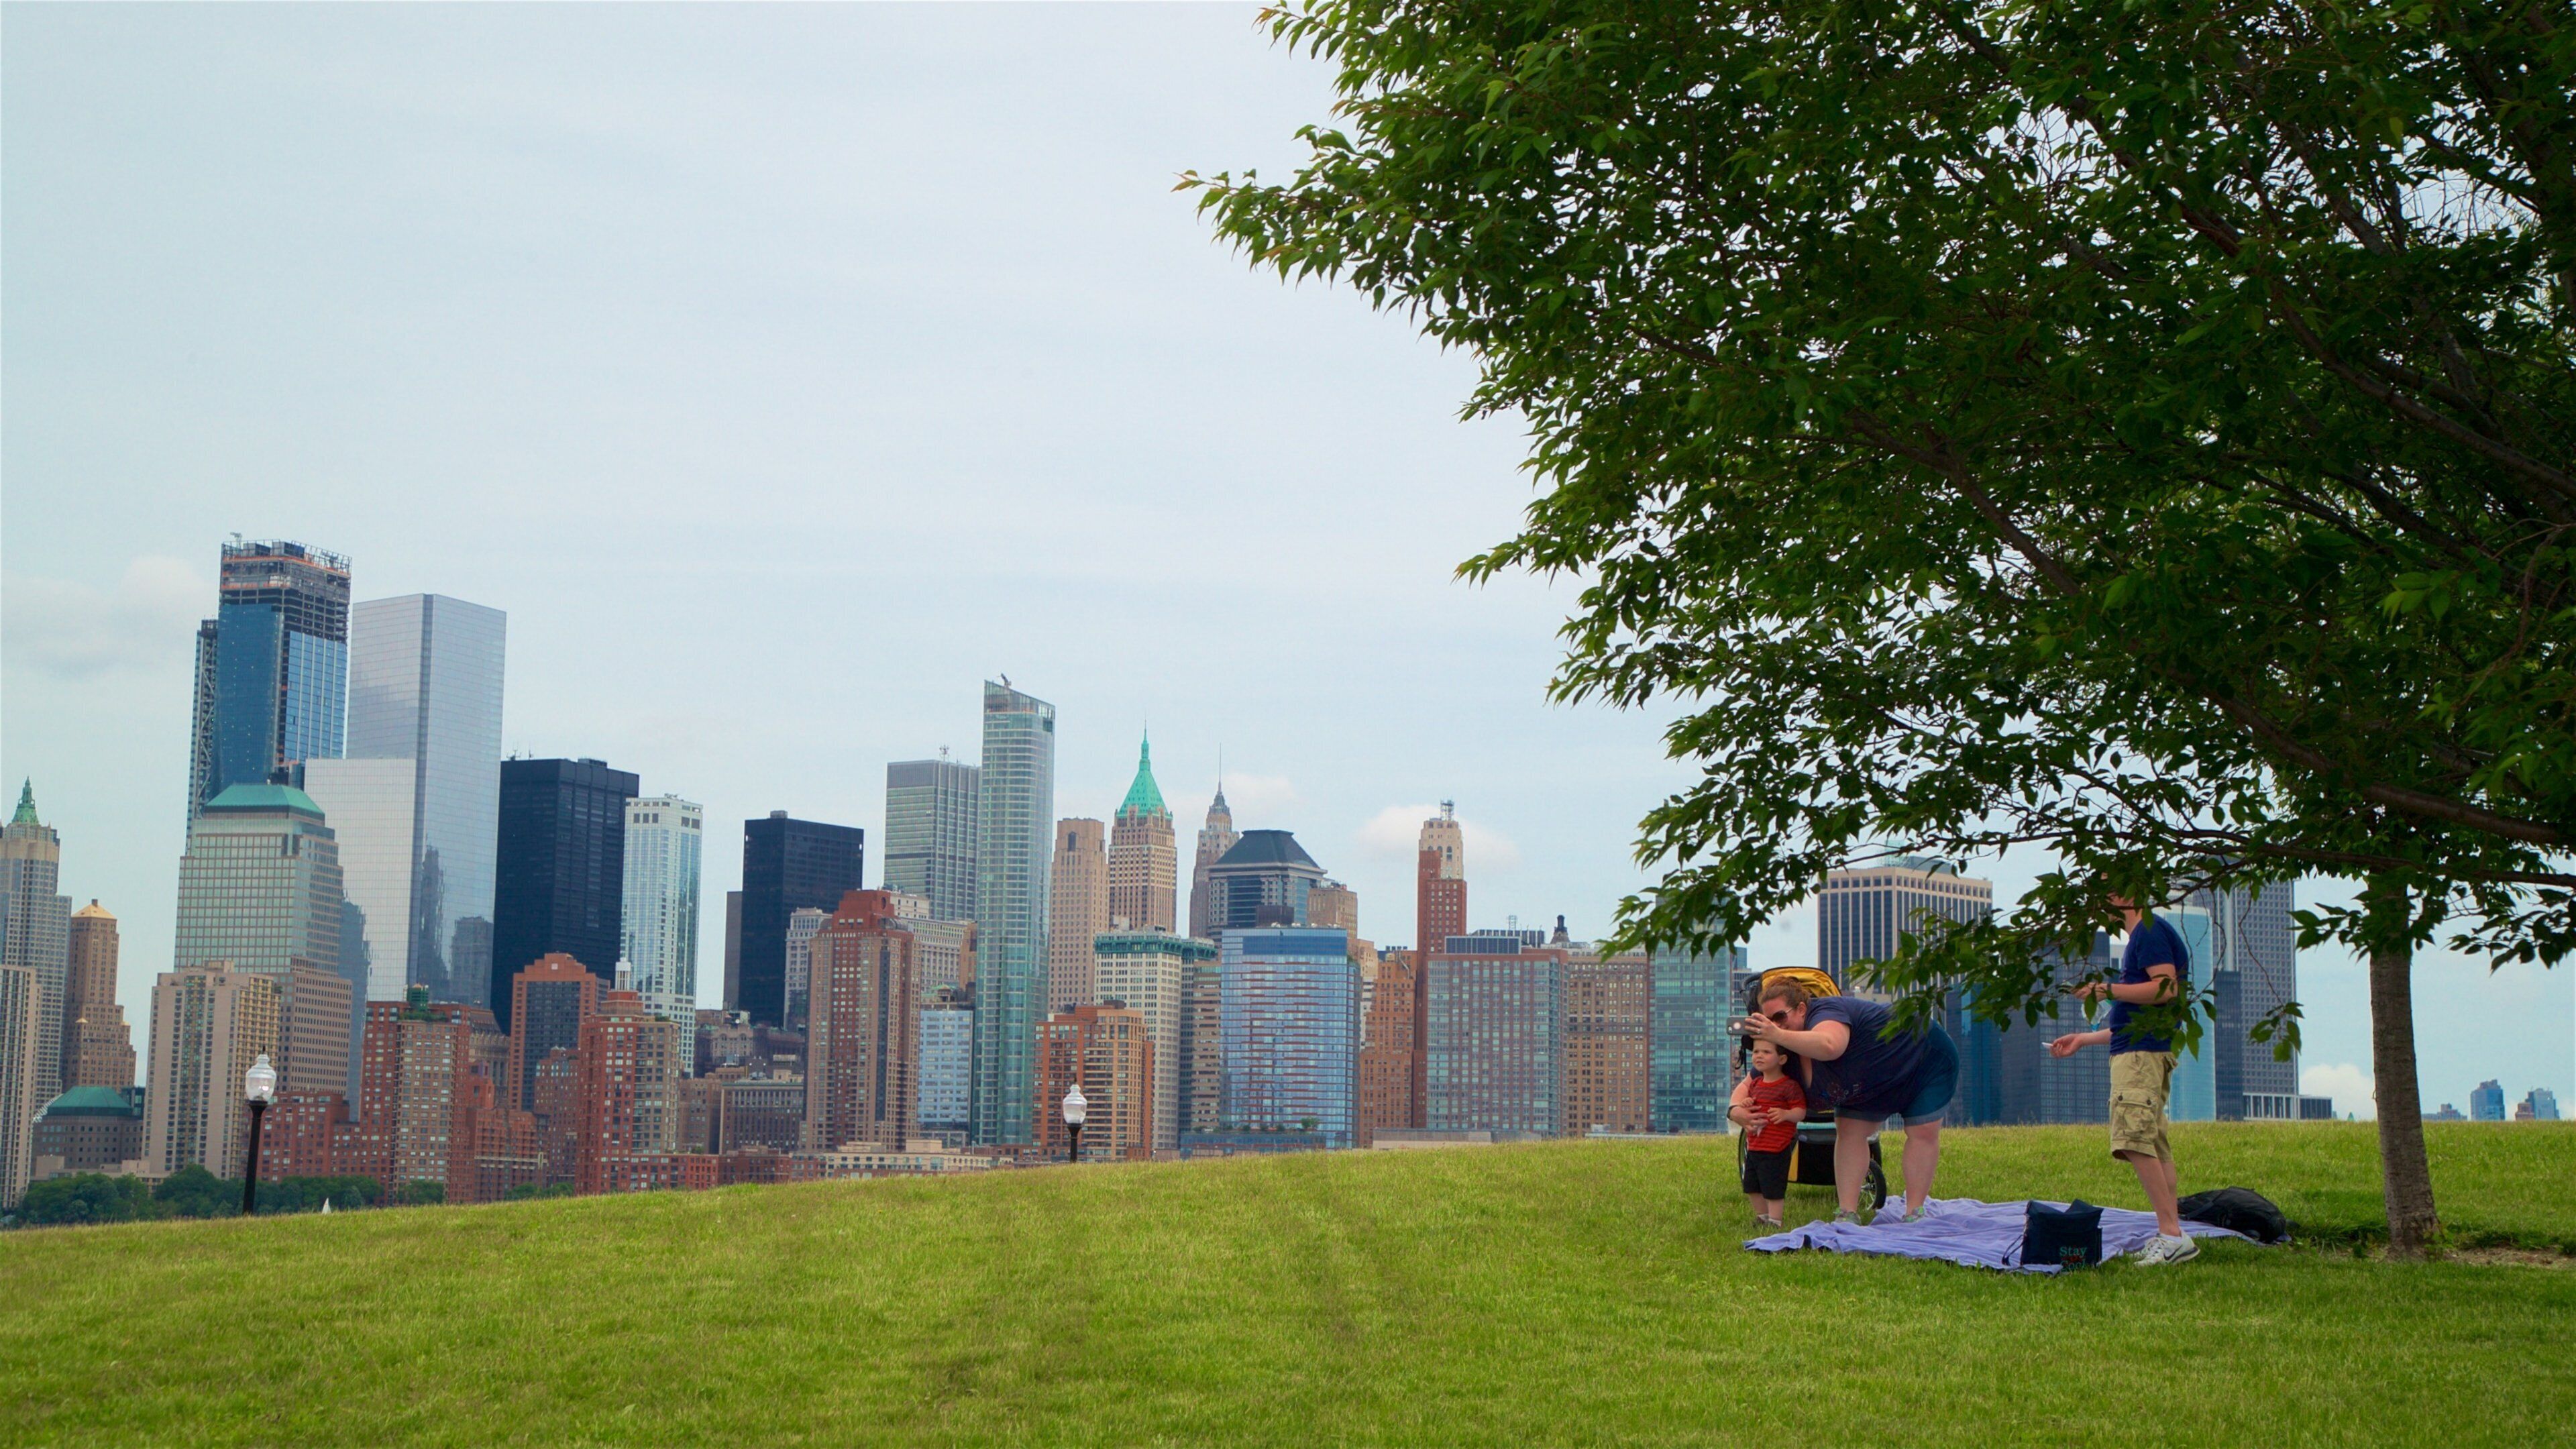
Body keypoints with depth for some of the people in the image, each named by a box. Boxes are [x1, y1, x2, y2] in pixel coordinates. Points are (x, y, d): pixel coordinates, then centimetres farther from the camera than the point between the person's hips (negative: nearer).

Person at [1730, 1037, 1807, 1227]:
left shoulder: (1789, 1086, -13)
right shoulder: (1755, 1083, 10)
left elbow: (1801, 1111, -14)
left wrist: (1786, 1114, -32)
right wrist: (1744, 1104, 2)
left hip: (1776, 1149, -8)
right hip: (1754, 1146, 8)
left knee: (1773, 1188, -3)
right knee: (1752, 1187, 16)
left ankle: (1774, 1221, 9)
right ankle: (1762, 1216, 33)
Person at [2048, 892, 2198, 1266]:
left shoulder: (2150, 930, -6)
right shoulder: (2143, 936, 25)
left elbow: (2166, 988, -20)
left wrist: (2107, 990, -15)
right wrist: (2083, 1039, 32)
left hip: (2142, 1054, -11)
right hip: (2138, 1053, 11)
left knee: (2134, 1142, -17)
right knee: (2154, 1146, 8)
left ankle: (2172, 1235, -20)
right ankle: (2172, 1237, 7)